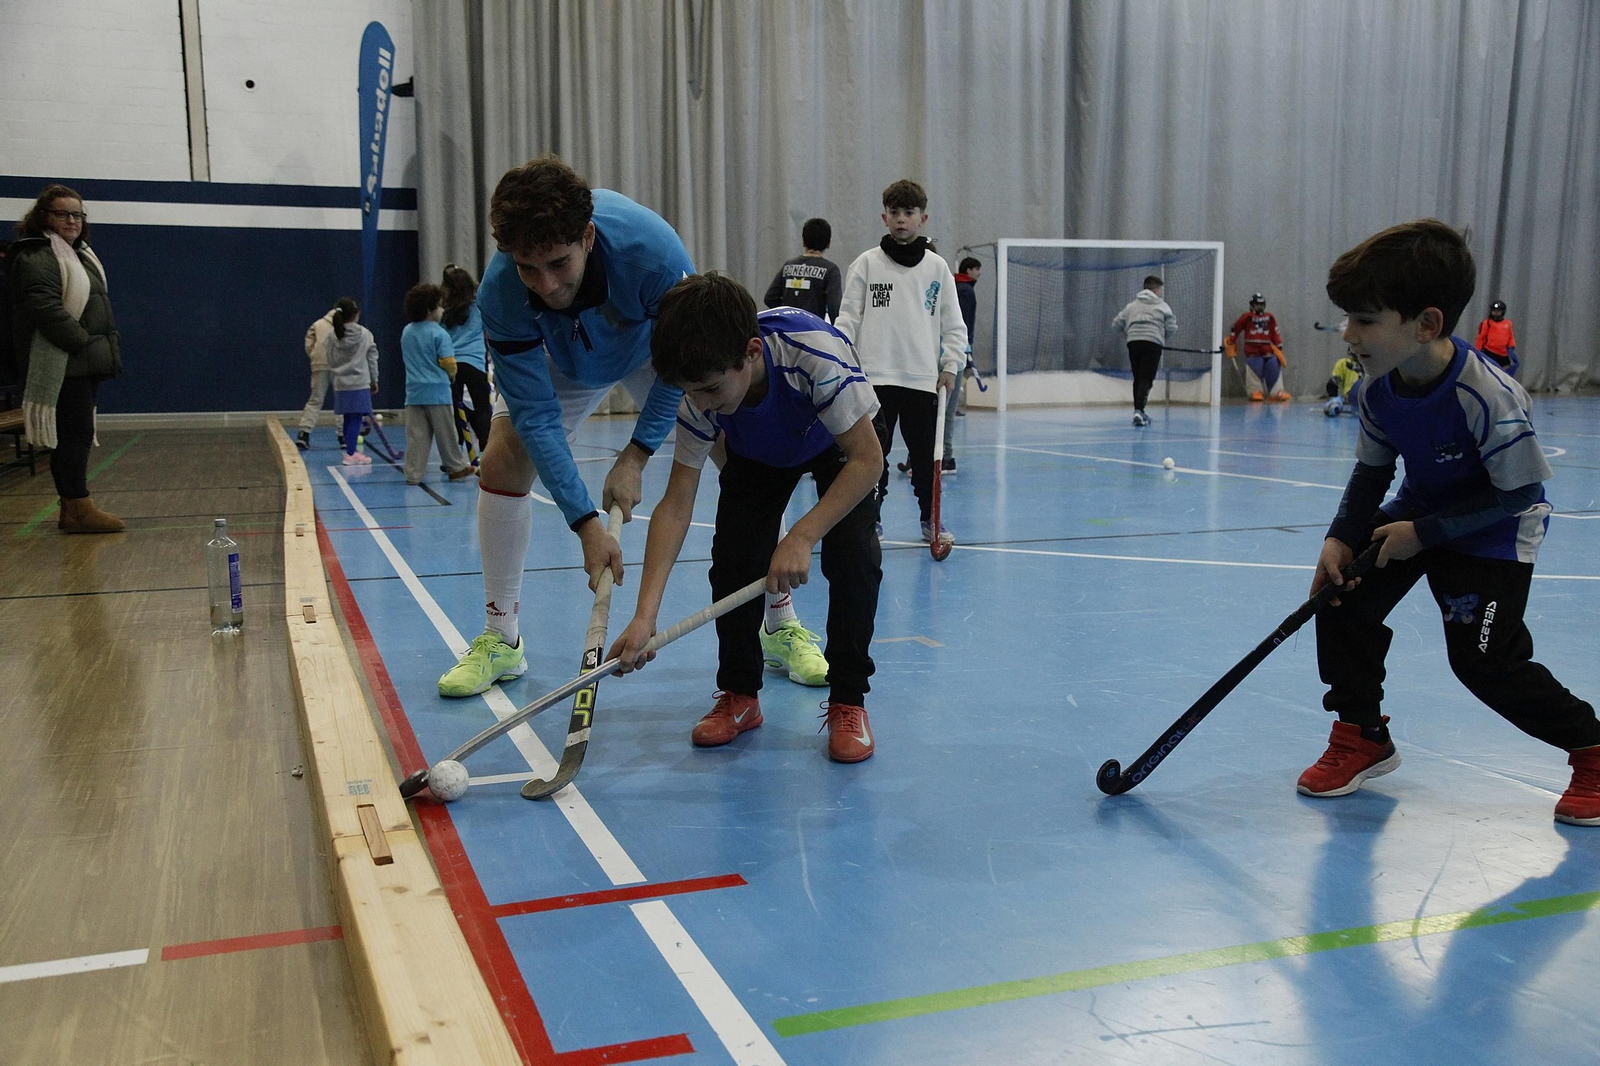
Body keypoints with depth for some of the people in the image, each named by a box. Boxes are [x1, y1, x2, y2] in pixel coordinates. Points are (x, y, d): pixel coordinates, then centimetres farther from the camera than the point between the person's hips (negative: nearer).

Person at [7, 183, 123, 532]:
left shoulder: (79, 254, 20)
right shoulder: (37, 258, -11)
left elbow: (96, 307, 25)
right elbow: (46, 309, -23)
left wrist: (108, 347, 13)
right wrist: (85, 343, -21)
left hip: (84, 363, 10)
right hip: (62, 365, -10)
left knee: (73, 436, 11)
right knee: (76, 434, -10)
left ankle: (72, 510, 16)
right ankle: (79, 509, -6)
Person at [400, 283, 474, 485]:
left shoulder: (406, 332, 9)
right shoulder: (439, 333, -11)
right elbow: (448, 362, -14)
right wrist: (452, 375, 6)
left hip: (413, 391, 5)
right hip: (437, 391, -5)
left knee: (416, 435, 5)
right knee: (446, 433, 7)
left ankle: (413, 474, 2)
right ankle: (456, 468, 18)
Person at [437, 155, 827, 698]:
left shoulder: (652, 250, -42)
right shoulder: (500, 293, -36)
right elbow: (536, 415, -31)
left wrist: (636, 455, -27)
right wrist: (586, 524, -37)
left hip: (658, 350, -1)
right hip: (561, 364, 1)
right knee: (501, 463, -14)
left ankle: (782, 626, 2)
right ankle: (500, 642, 2)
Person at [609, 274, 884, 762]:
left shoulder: (817, 352, -44)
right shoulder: (698, 393, -32)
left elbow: (867, 457, -33)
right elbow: (676, 504, -28)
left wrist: (802, 536, -41)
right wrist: (645, 615, -36)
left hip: (839, 445, -2)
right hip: (758, 455, 3)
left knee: (852, 555, -21)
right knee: (733, 558, -12)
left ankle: (848, 702, -3)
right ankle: (739, 695, 10)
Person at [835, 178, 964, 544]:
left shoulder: (937, 267, 8)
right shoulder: (866, 263, 5)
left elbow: (953, 324, 10)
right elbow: (848, 318, 4)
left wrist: (951, 365, 0)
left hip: (923, 378, 1)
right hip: (875, 377, -1)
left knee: (926, 452, 5)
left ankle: (930, 519, 19)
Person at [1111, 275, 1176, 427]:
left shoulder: (1132, 305, 18)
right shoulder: (1161, 305, 9)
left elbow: (1116, 323, 17)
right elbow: (1172, 328, 4)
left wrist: (1127, 333, 34)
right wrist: (1164, 338, 23)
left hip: (1133, 342, 4)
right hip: (1152, 343, -4)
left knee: (1137, 378, 15)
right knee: (1146, 379, -7)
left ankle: (1138, 412, 19)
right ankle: (1139, 410, -24)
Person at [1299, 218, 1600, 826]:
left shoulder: (1488, 397, -34)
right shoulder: (1378, 390, -14)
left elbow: (1519, 494, -24)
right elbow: (1372, 471, 0)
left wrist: (1423, 533, -24)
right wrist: (1341, 537, -13)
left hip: (1495, 531, -6)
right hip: (1417, 512, 7)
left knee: (1483, 659, -12)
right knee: (1342, 596, -7)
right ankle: (1362, 738, 12)